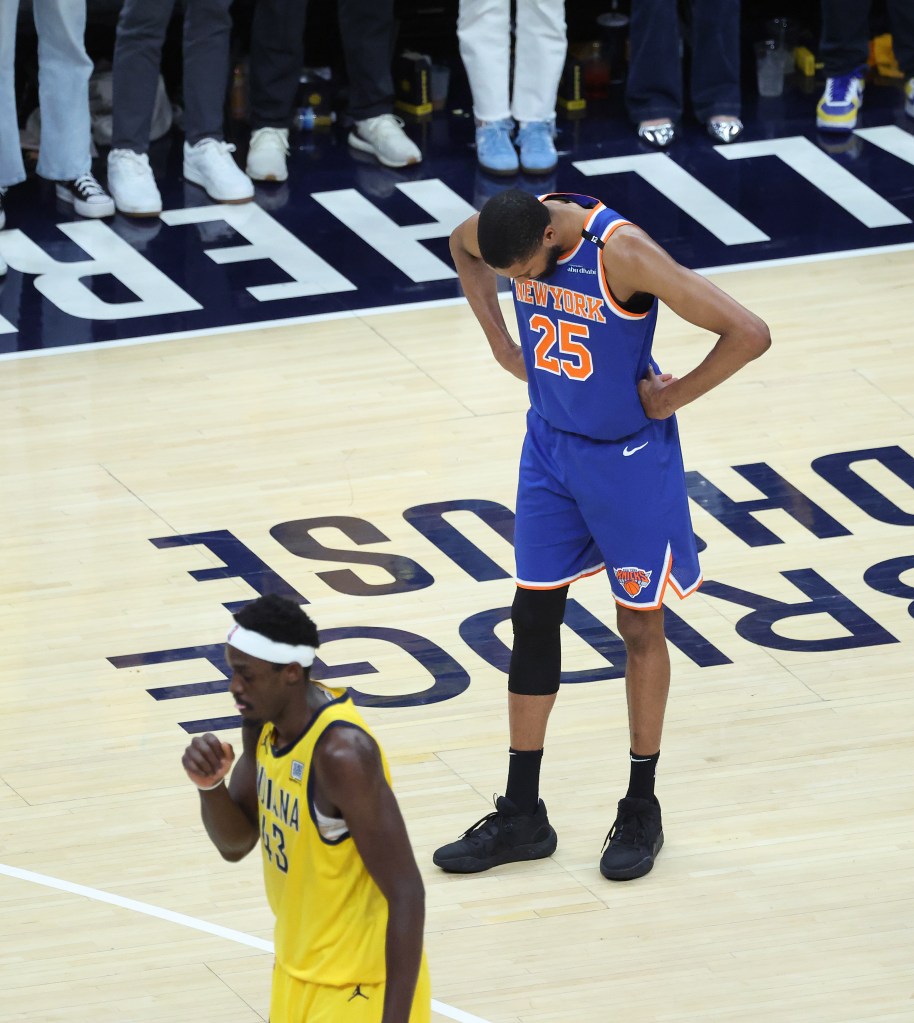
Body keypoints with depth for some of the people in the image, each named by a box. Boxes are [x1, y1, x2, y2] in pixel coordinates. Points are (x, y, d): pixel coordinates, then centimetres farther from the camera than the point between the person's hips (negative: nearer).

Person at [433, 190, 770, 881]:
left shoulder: (623, 253, -30)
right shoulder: (514, 229, -13)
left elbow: (749, 334, -30)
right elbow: (462, 246, 14)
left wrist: (674, 396, -19)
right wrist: (503, 342, 5)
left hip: (629, 459, -6)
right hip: (551, 444, 6)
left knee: (640, 624, 7)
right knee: (533, 617, 8)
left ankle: (642, 809, 21)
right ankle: (522, 816, 17)